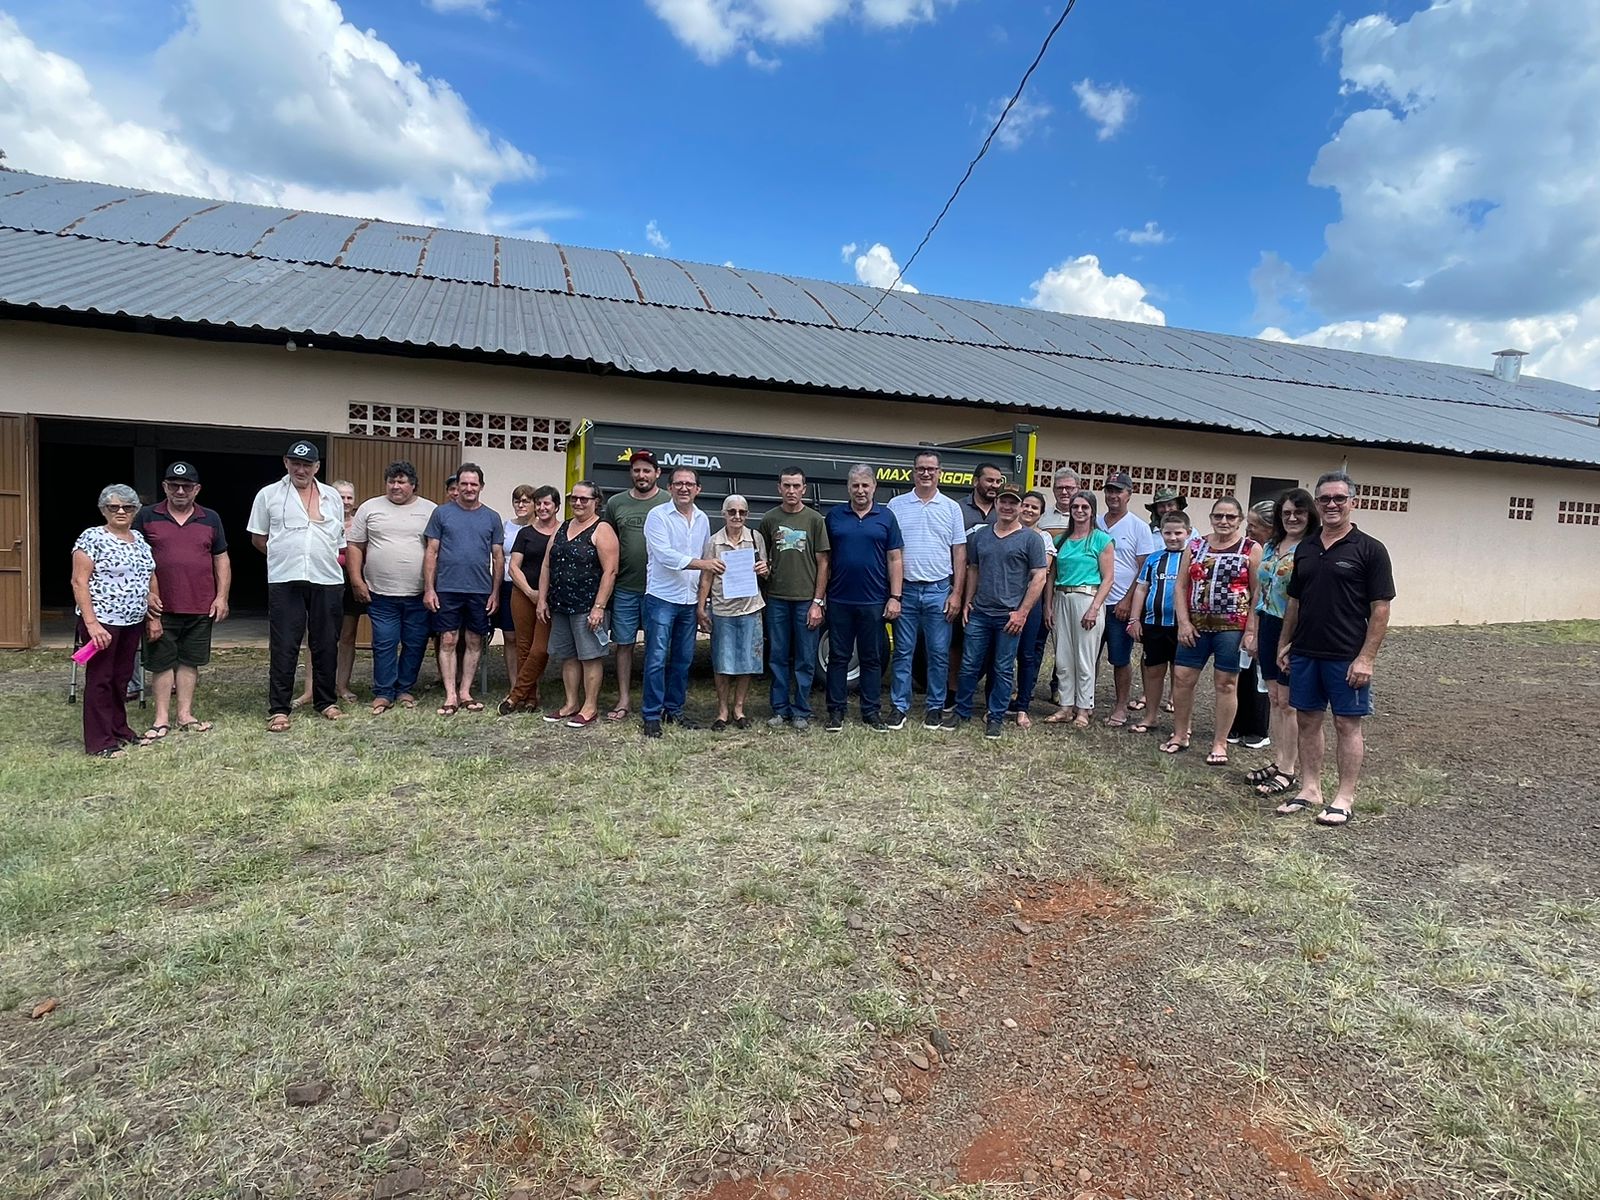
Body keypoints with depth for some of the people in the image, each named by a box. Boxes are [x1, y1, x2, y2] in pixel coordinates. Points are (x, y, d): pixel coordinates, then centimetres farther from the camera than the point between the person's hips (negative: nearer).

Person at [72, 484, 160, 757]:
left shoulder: (140, 540, 12)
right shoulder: (92, 537, -8)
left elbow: (151, 579, 18)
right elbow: (79, 582, -12)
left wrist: (154, 617, 13)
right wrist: (91, 623, -19)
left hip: (133, 622, 6)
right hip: (102, 622, -6)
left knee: (122, 677, 14)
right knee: (100, 679, -1)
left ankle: (119, 730, 24)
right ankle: (99, 743, 5)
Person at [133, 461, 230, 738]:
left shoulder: (211, 519, 9)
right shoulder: (146, 517, 3)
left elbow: (222, 560, 10)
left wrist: (222, 597, 3)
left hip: (200, 607, 2)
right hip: (160, 607, -1)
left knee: (189, 661, 9)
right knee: (161, 662, 4)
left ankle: (185, 715, 17)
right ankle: (162, 718, 13)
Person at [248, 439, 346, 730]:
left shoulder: (332, 497, 12)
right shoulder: (269, 495, 5)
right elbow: (258, 538, 10)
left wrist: (328, 561, 10)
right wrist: (285, 557, 7)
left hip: (328, 581, 2)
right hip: (285, 582, -2)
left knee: (326, 645, 8)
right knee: (283, 647, -1)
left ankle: (326, 702, 20)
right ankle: (278, 709, 5)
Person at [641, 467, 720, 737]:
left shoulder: (702, 519, 11)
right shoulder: (658, 515, -7)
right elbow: (664, 555, -18)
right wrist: (701, 563, -26)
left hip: (689, 600, 6)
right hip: (661, 598, -6)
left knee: (683, 659, 11)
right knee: (657, 659, -5)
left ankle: (674, 710, 23)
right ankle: (652, 716, 3)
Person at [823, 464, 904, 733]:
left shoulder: (886, 517, 4)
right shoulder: (834, 516, 5)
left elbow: (894, 560, 3)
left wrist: (895, 597, -3)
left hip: (874, 601, 0)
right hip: (839, 600, 1)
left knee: (872, 659, 8)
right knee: (838, 657, 6)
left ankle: (872, 712, 18)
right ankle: (836, 711, 16)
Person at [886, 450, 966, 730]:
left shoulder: (951, 507, 6)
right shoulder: (896, 505, 4)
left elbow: (960, 553, 5)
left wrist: (956, 593, -2)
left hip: (939, 591, 0)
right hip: (905, 589, 0)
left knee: (939, 654, 5)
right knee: (903, 652, 5)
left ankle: (935, 707, 17)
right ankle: (899, 706, 13)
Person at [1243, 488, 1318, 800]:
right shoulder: (1270, 546, 12)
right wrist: (1252, 630, 14)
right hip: (1268, 626, 7)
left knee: (1288, 702, 0)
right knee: (1274, 699, 12)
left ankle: (1290, 771, 10)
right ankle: (1278, 762, 22)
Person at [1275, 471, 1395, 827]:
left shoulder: (1369, 549, -5)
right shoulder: (1305, 548, 11)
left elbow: (1380, 608, -9)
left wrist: (1366, 657, -14)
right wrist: (1285, 643, 12)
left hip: (1347, 657, -5)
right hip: (1304, 653, 5)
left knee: (1347, 724, 3)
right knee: (1307, 720, 10)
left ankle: (1344, 798, 12)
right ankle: (1310, 789, 21)